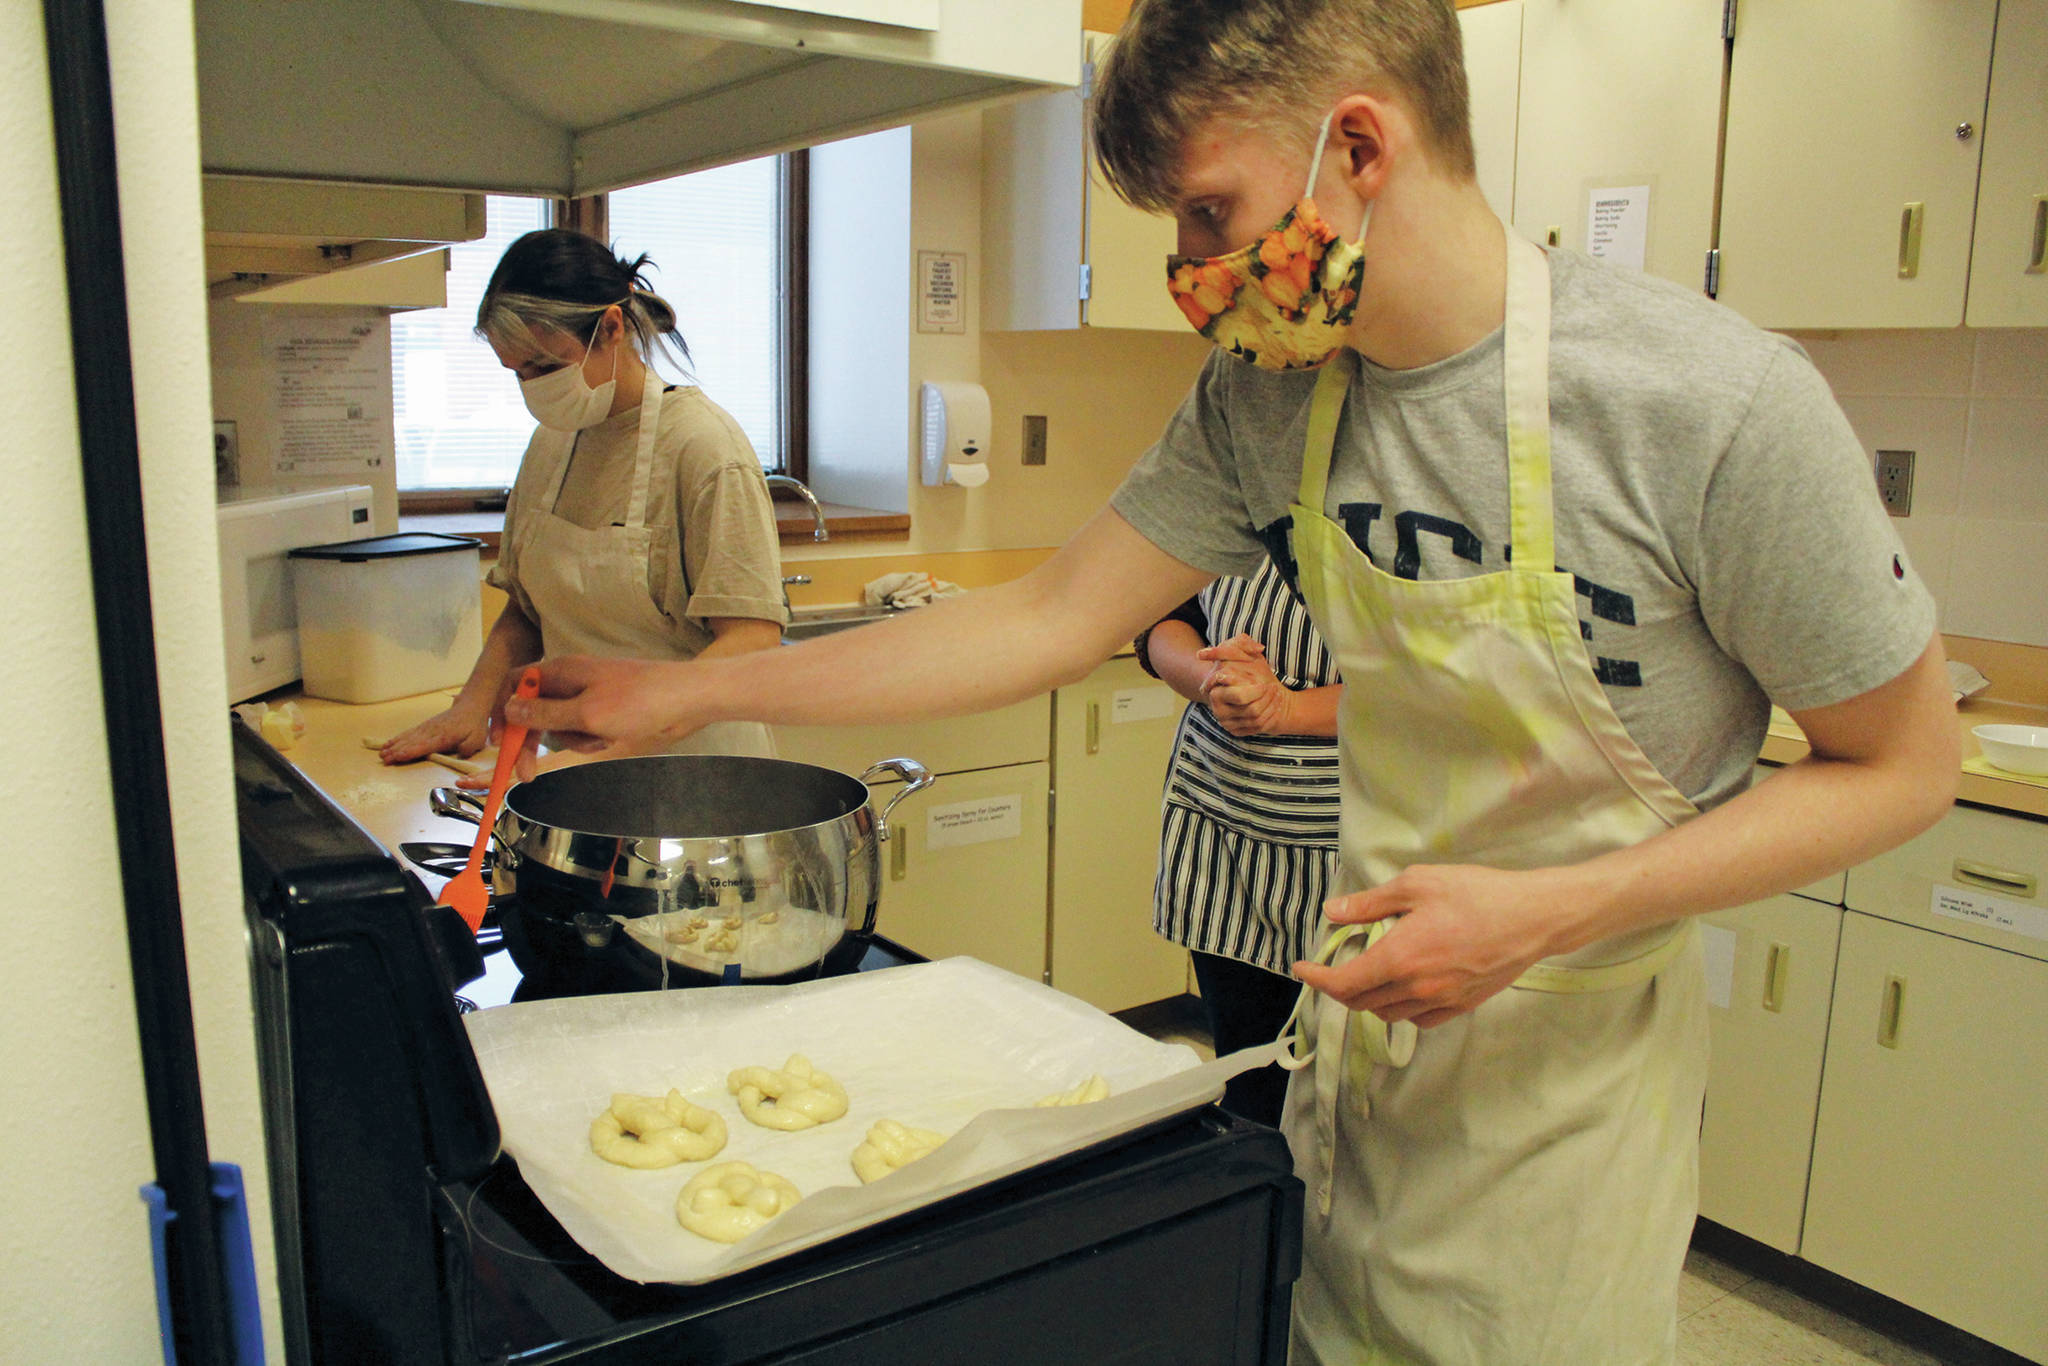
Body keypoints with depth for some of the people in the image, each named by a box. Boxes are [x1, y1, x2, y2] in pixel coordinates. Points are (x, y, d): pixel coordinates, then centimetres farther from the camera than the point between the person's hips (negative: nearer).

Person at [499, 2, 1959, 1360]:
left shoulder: (1714, 402, -23)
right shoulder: (1265, 400, -8)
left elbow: (1904, 763, -13)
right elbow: (1050, 620, -4)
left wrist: (1547, 912, -24)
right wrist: (689, 690, -4)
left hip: (1568, 1062, -4)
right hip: (1368, 1003, 4)